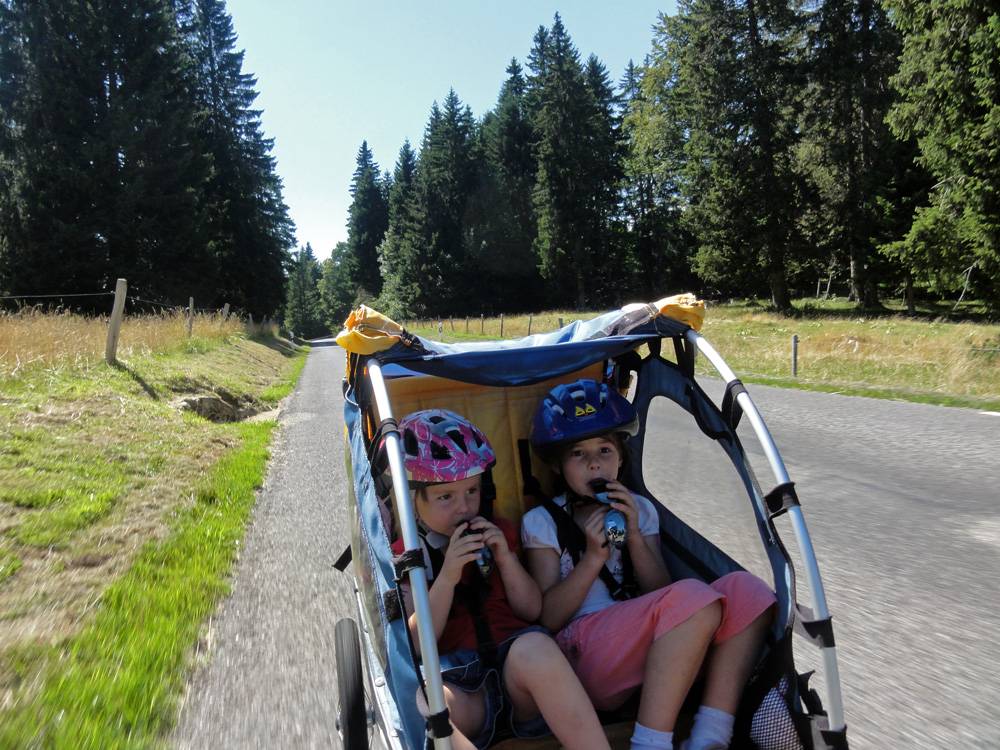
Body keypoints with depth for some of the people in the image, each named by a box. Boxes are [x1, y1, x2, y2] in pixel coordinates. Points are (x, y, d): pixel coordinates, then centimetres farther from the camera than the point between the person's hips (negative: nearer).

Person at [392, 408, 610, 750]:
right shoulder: (402, 557, 6)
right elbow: (416, 645, -4)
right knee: (428, 702, -37)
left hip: (516, 665, 2)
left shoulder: (497, 533, 14)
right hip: (458, 681, -1)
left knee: (534, 645, -35)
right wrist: (447, 576, -17)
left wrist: (505, 557, -5)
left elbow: (532, 610, 11)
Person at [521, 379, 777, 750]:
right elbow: (548, 618, -2)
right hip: (585, 656, -5)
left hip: (653, 654, 5)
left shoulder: (639, 510, 17)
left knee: (746, 590, -17)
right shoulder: (541, 522, 5)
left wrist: (634, 537, -8)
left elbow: (660, 595, 8)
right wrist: (593, 556, -13)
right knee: (694, 597, -29)